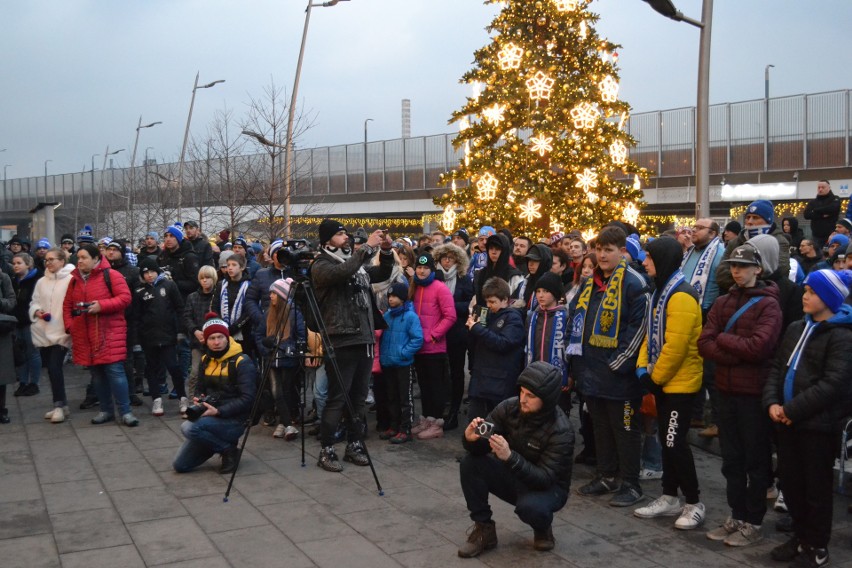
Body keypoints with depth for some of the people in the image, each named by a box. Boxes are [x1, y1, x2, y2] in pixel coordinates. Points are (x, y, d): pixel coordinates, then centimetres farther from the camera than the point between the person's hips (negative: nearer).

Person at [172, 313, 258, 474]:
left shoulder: (242, 362, -13)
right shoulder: (205, 360, 9)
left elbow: (247, 399, -18)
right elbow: (199, 388, 18)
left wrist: (218, 411, -26)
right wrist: (198, 400, -6)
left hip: (234, 421, -7)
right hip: (210, 419, 7)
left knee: (189, 427, -31)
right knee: (180, 465, 1)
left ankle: (229, 449, -8)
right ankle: (220, 443, 19)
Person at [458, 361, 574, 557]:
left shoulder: (560, 431, -27)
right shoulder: (509, 407, -15)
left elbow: (544, 479, -33)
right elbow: (480, 449, -14)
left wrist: (510, 457, -47)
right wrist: (472, 439, -39)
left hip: (548, 487, -5)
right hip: (514, 476, 5)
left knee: (529, 506, -38)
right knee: (470, 463, -19)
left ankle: (543, 529, 0)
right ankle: (484, 530, -6)